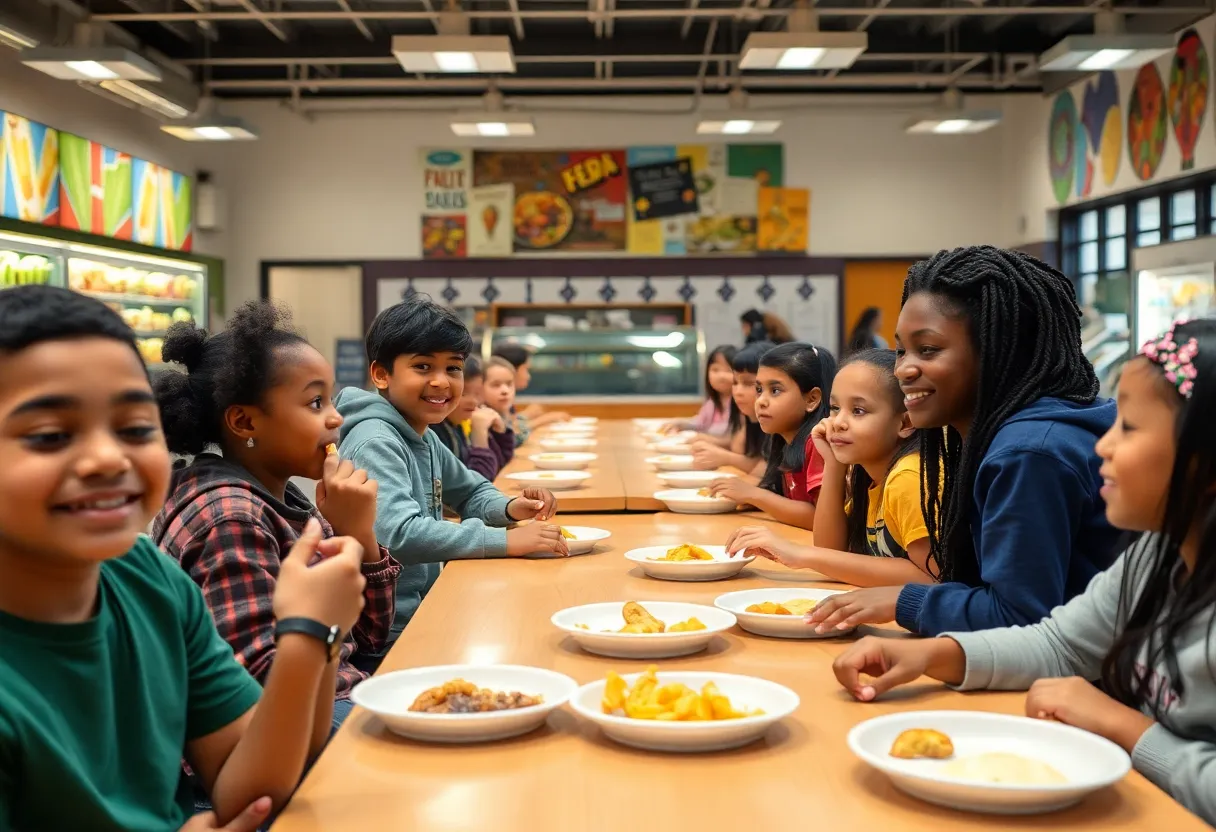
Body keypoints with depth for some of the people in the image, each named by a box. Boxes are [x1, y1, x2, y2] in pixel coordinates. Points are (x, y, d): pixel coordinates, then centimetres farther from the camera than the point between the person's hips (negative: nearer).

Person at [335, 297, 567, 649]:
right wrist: (505, 541, -28)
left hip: (424, 615, 8)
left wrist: (509, 508, 2)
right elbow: (398, 534, -30)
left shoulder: (425, 438, 9)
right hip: (385, 635, -8)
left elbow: (473, 491, 24)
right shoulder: (375, 444, -17)